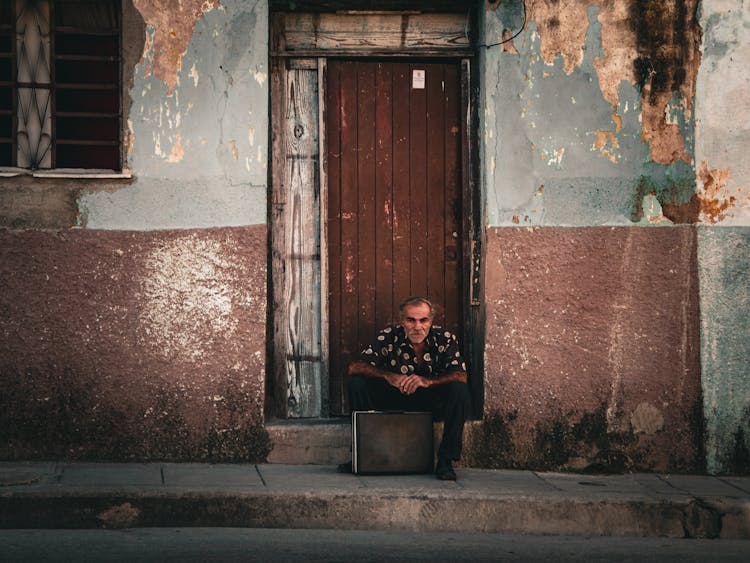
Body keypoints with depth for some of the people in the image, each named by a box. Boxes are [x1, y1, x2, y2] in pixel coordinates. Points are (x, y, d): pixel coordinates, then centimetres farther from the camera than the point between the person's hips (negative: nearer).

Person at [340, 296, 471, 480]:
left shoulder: (444, 339, -11)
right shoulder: (389, 336, -11)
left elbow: (460, 375, -23)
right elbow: (354, 367, -17)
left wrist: (428, 381, -40)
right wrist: (388, 376, -33)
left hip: (432, 403, -1)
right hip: (394, 400, 1)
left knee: (459, 389, -30)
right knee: (357, 382, -20)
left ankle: (446, 460, -22)